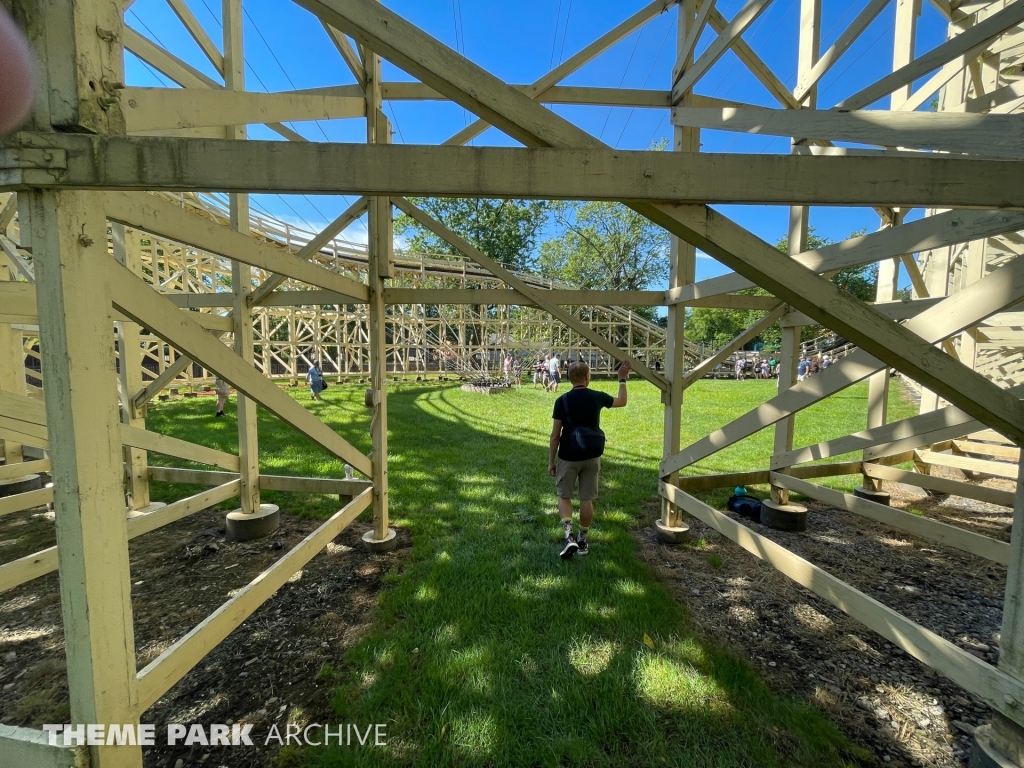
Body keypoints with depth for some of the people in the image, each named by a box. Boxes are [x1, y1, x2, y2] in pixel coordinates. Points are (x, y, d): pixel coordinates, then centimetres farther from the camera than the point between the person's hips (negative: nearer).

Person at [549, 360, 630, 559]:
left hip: (569, 456, -2)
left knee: (564, 496, 13)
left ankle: (568, 535, -3)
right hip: (592, 456, 2)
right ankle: (583, 540, 24)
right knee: (587, 499, 12)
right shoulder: (597, 397, -3)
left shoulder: (562, 401, -10)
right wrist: (622, 379, 28)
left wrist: (551, 461, 0)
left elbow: (555, 435, -9)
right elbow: (621, 402, 18)